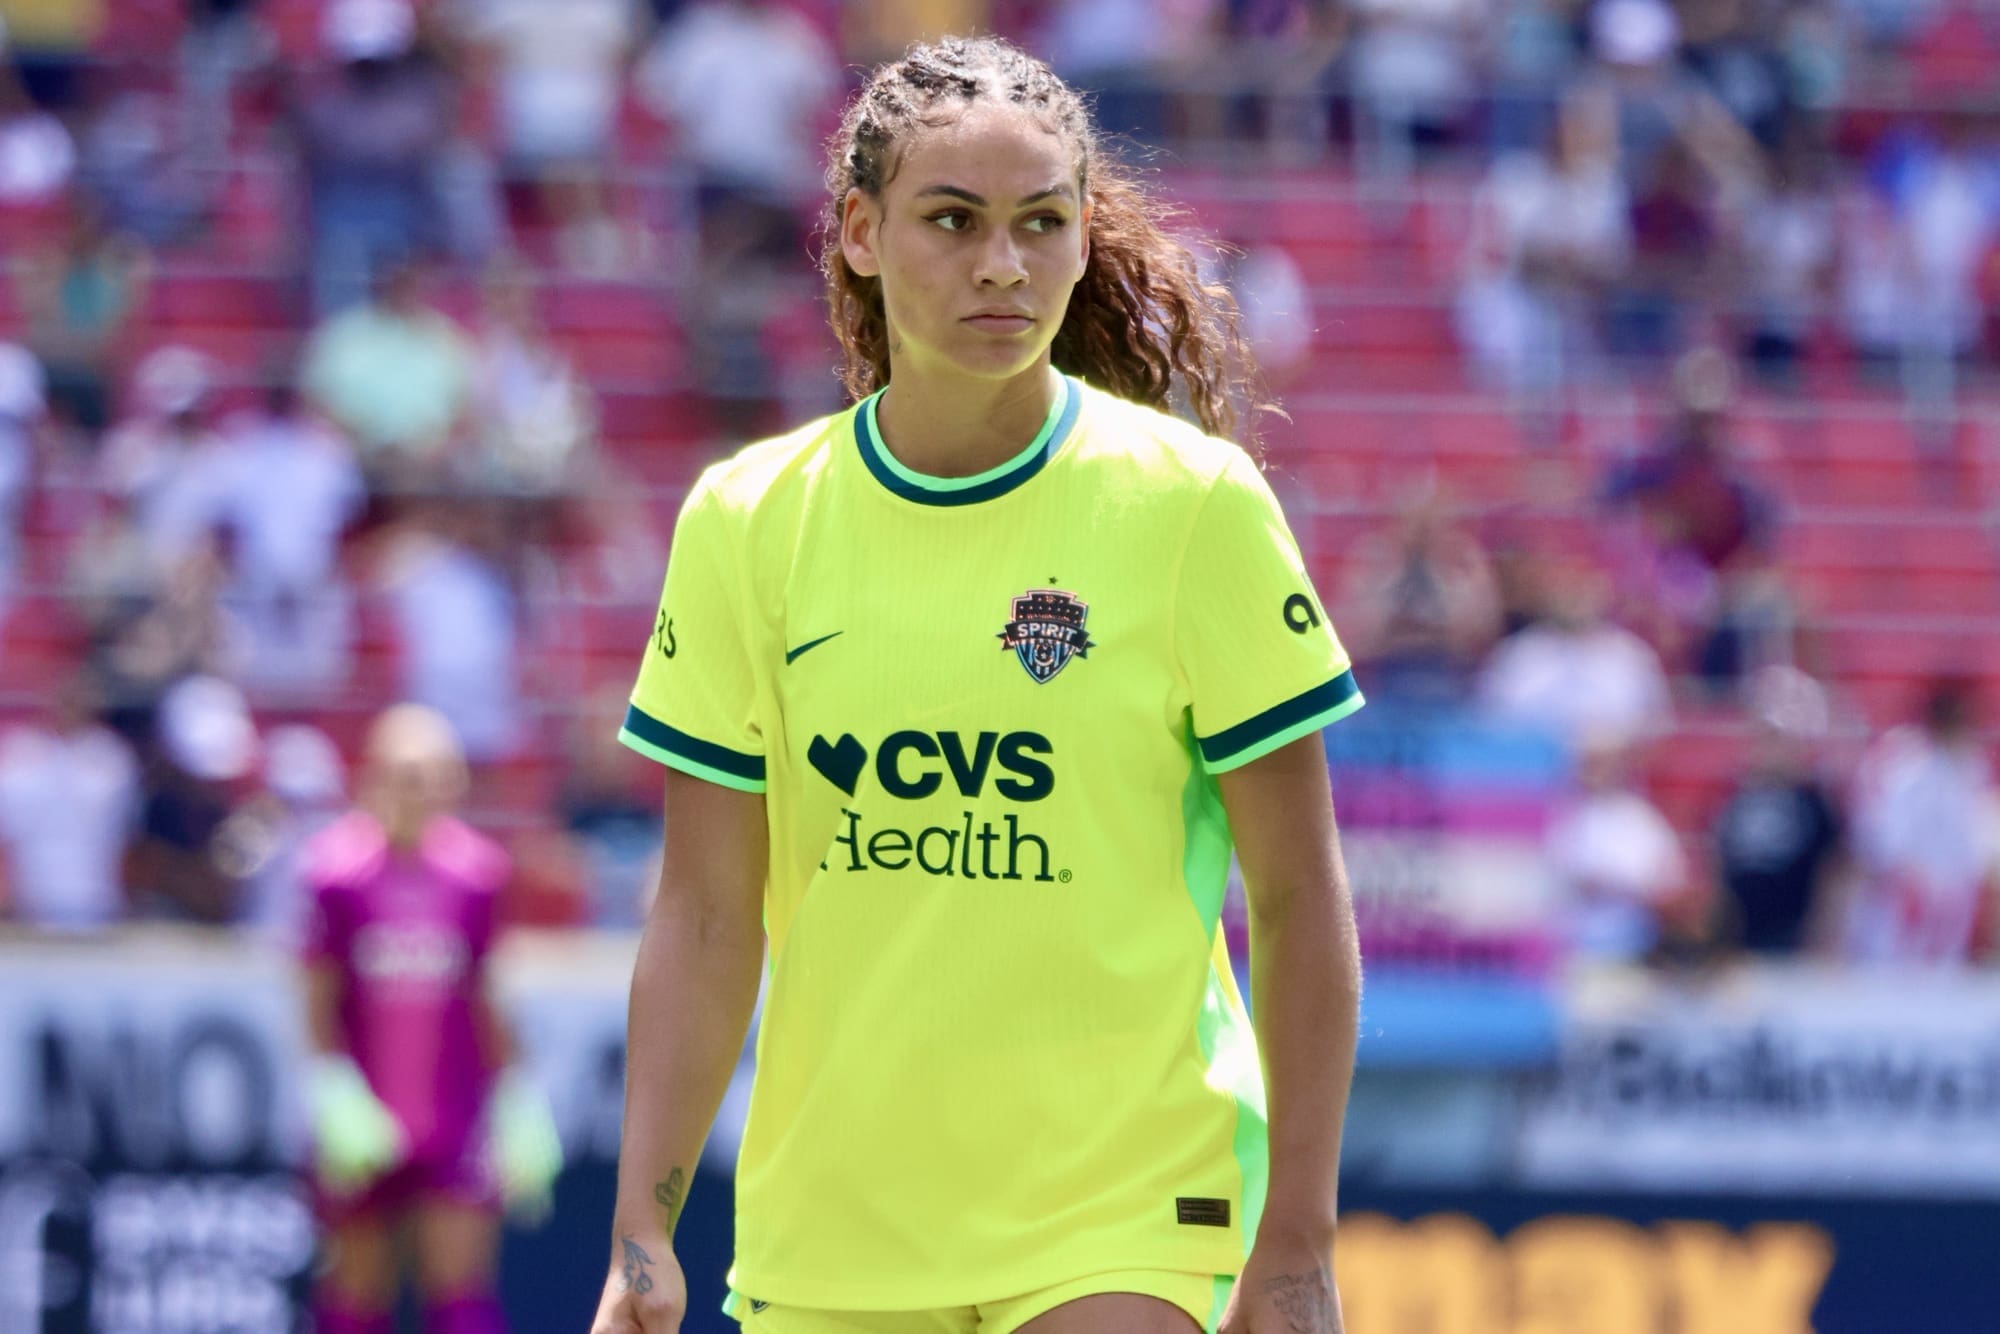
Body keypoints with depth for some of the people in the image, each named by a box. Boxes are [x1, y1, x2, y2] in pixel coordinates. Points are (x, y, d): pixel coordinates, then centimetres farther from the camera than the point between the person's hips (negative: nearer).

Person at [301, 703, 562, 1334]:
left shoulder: (474, 869, 3)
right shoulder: (338, 866, -5)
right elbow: (318, 1003, -2)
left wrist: (518, 1102, 11)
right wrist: (337, 1093, -13)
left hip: (456, 1120, 1)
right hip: (363, 1120, -1)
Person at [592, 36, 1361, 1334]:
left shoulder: (1192, 506, -5)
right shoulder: (746, 523, 2)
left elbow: (1300, 901, -3)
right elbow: (705, 917, 4)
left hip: (1131, 1206, -3)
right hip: (828, 1225, 3)